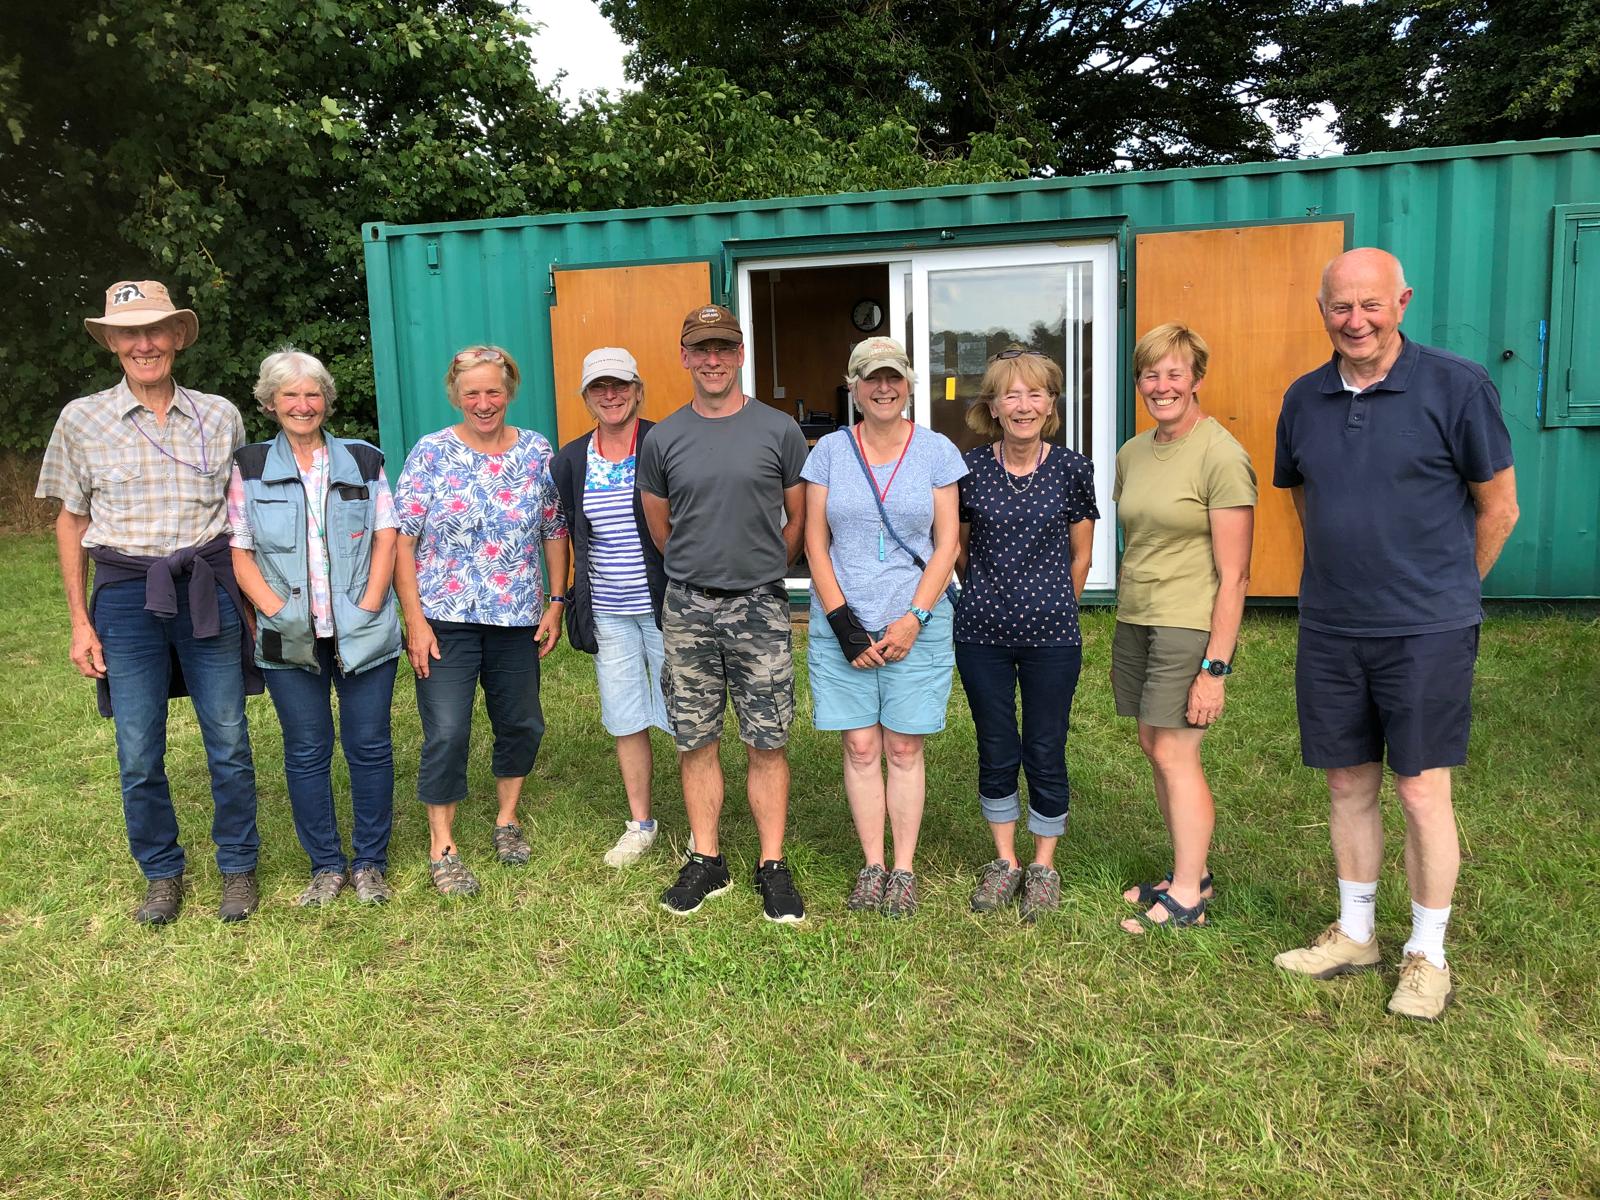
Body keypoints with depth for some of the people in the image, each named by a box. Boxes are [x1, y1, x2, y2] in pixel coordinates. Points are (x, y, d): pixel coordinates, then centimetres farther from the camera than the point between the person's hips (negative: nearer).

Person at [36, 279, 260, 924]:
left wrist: (252, 597, 6)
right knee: (139, 755, 4)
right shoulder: (81, 419, 3)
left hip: (209, 591, 0)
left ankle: (238, 869, 22)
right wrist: (80, 621, 3)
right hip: (126, 597, 0)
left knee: (229, 743, 4)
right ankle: (161, 875, 24)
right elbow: (71, 521, 7)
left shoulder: (220, 415, 4)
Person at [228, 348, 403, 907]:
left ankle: (370, 863, 17)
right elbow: (238, 552, 2)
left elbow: (386, 536, 4)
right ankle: (326, 866, 20)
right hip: (289, 638, 0)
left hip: (362, 633, 0)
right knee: (306, 752, 7)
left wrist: (368, 607, -8)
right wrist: (278, 611, -11)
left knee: (369, 746, 3)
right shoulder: (249, 467, 6)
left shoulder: (363, 461, 8)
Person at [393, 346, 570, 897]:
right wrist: (415, 619, -11)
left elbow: (555, 532, 9)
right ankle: (441, 847, 11)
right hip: (446, 620, -3)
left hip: (517, 619, 3)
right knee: (446, 733, -4)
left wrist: (556, 602, 3)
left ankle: (507, 820, 34)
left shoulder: (537, 452, 3)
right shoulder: (430, 453, -4)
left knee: (521, 724, 12)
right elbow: (402, 540, -6)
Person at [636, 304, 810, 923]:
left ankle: (773, 867, 14)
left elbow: (797, 522, 8)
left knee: (767, 743, 3)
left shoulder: (778, 430, 0)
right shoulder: (662, 439, 4)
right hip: (687, 609, 2)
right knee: (696, 741, 8)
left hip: (760, 606, -1)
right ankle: (705, 861, 21)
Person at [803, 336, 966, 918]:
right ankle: (872, 865, 19)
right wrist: (842, 620, -7)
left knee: (904, 748, 5)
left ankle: (904, 869, 17)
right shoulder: (830, 451, 4)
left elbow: (947, 544, 1)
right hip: (842, 622, 1)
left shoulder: (937, 451, 2)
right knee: (860, 748, 6)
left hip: (915, 623, -1)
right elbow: (815, 543, 3)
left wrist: (913, 619, -10)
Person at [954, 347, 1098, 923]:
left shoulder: (1072, 469, -3)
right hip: (982, 634, 1)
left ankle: (1044, 866, 25)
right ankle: (1004, 861, 28)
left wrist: (1050, 607, 10)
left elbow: (1079, 557, 6)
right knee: (996, 750, 11)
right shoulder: (969, 467, -2)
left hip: (1051, 636, -1)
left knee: (1046, 751, 6)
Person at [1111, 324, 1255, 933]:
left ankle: (1186, 901, 8)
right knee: (1154, 748, 9)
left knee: (1175, 754, -4)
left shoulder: (1221, 455, -12)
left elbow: (1233, 575, -14)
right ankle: (1191, 872, 24)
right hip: (1134, 620, 7)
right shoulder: (1132, 453, 10)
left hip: (1189, 625, -7)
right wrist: (1125, 616, 13)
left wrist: (1215, 666, -17)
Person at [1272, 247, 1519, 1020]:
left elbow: (1499, 506, -2)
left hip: (1426, 631, -4)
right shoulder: (1305, 398, 5)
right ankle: (1354, 934, 30)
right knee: (1348, 786, 14)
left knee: (1421, 790, 2)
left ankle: (1427, 956, 20)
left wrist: (1444, 590, 6)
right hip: (1329, 631, 4)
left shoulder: (1457, 386, -8)